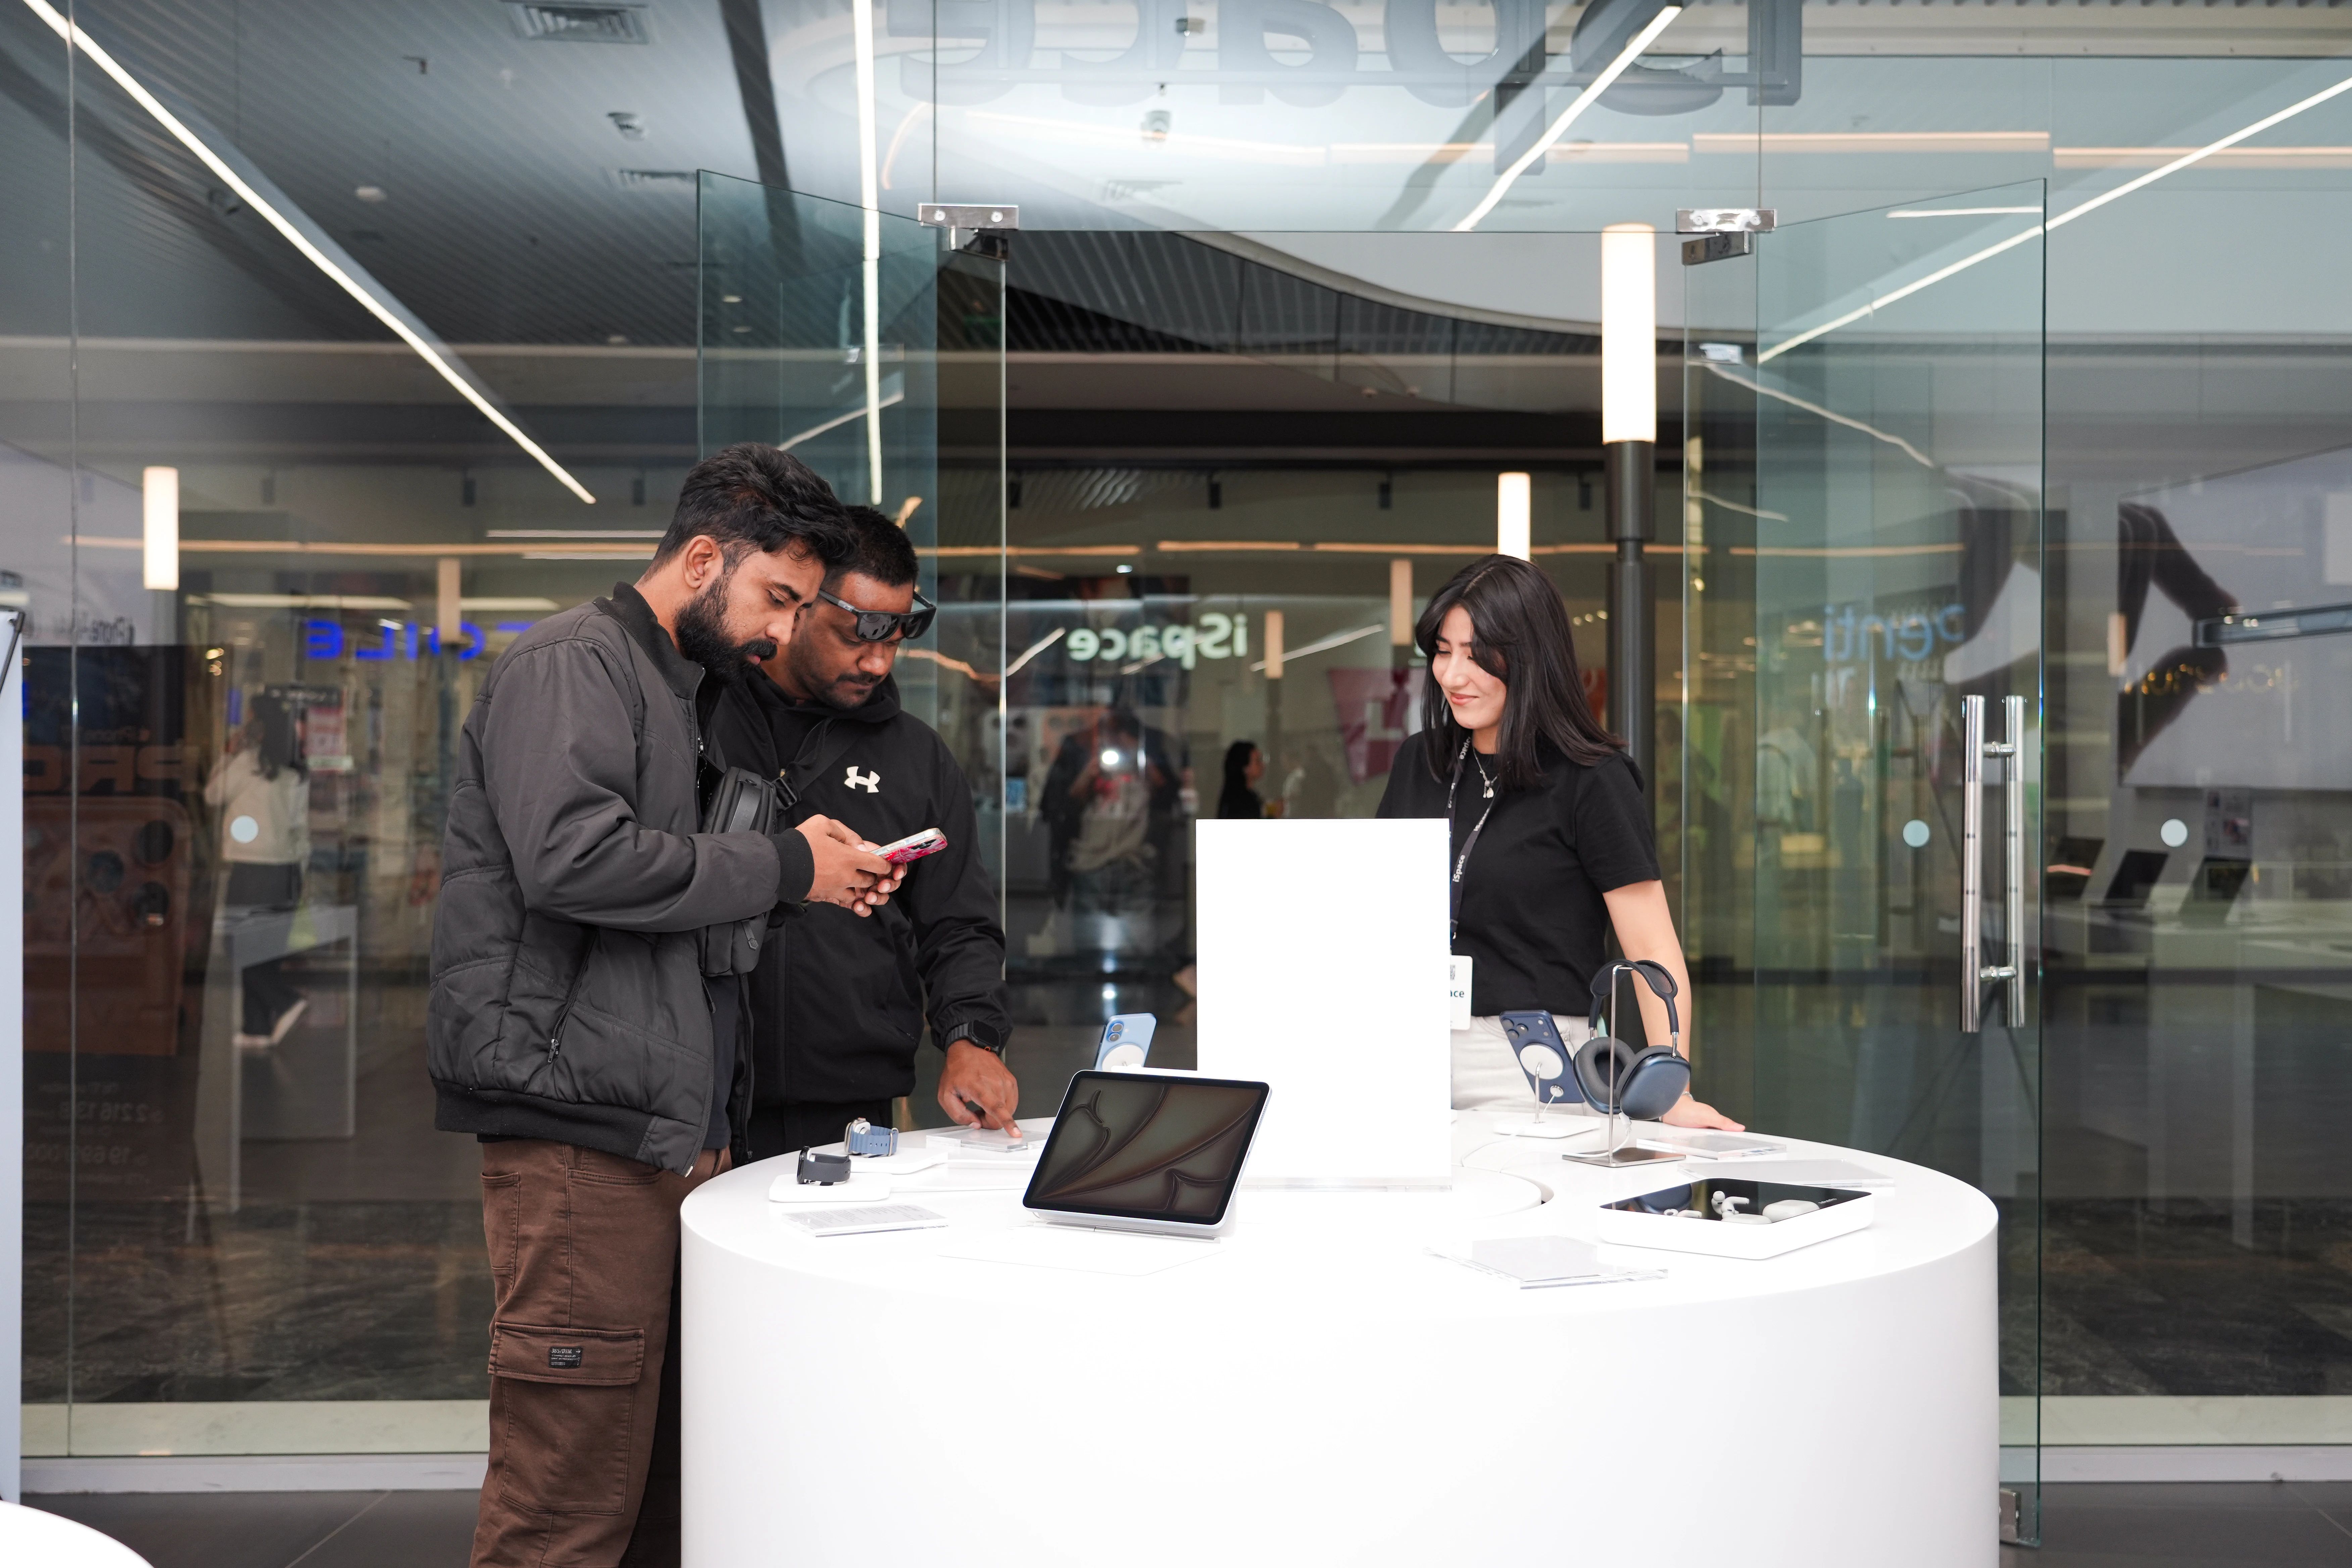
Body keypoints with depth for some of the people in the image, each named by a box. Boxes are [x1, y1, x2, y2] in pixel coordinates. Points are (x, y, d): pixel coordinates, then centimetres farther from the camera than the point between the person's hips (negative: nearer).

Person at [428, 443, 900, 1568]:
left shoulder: (679, 690, 24)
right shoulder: (572, 663, -6)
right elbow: (573, 859, -22)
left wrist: (809, 881, 9)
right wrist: (784, 868, -12)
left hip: (673, 1122, 10)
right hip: (583, 1116, -10)